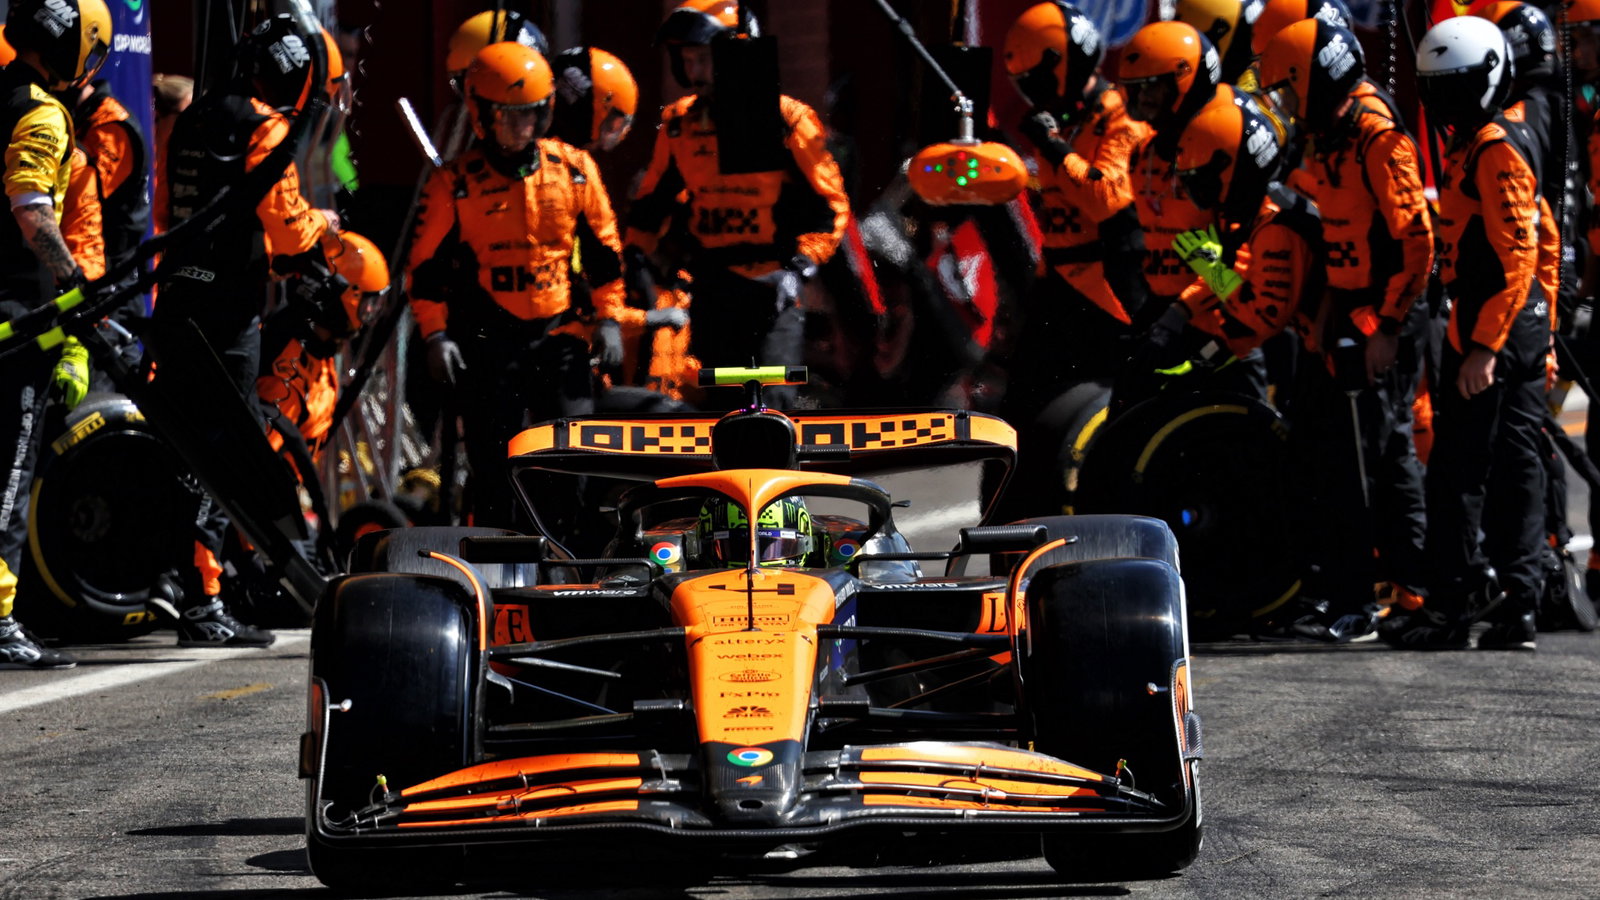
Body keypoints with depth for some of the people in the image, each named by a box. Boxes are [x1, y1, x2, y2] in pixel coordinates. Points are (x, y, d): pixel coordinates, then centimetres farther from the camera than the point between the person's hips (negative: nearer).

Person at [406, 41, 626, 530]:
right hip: (487, 341, -2)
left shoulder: (575, 170, 4)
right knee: (495, 466, 1)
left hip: (560, 336, 2)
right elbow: (426, 265, 1)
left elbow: (603, 248, 12)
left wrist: (607, 317, 8)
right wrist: (435, 334, -5)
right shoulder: (454, 183, -3)